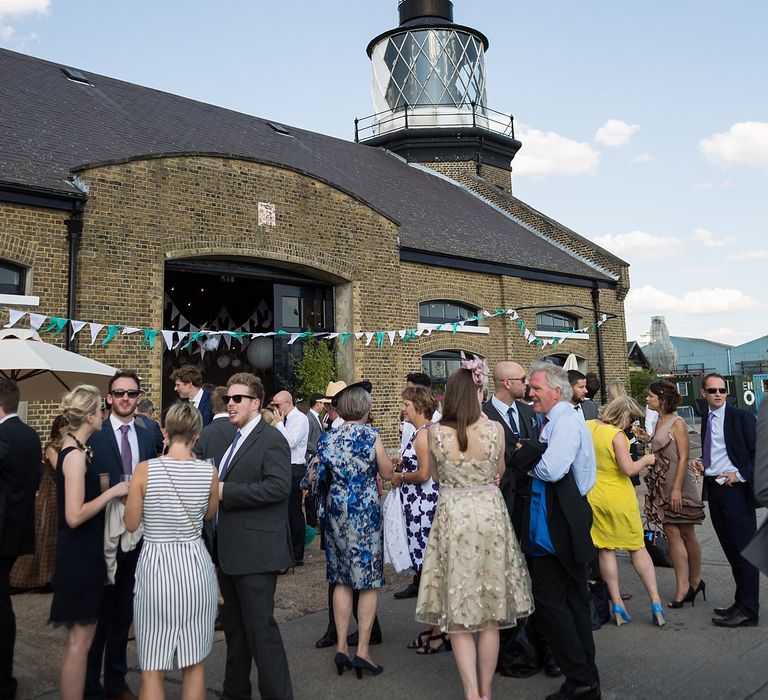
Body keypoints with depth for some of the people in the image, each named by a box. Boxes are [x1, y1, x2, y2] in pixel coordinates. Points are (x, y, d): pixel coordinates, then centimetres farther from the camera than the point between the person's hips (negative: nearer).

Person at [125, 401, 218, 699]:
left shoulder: (145, 469, -11)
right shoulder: (209, 472, -6)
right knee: (194, 664, 17)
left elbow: (131, 524, -2)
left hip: (156, 566, -1)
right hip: (195, 566, 2)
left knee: (152, 669, 11)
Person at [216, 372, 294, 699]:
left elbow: (279, 486, -24)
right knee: (234, 624, 19)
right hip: (229, 549, 9)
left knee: (260, 627, -4)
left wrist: (226, 491, -22)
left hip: (255, 550, -9)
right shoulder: (234, 438, 15)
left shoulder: (271, 439, -12)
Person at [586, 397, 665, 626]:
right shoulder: (617, 435, -18)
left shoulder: (587, 427, 0)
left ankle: (617, 606, 12)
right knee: (638, 547, 10)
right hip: (618, 497, -4)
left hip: (594, 496, 5)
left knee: (605, 550, 10)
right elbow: (628, 469, -21)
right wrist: (645, 460, -5)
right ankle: (656, 602, 12)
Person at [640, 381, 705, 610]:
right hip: (662, 486, 7)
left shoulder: (677, 423, -12)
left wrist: (677, 488, -19)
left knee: (687, 534, 6)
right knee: (672, 534, 2)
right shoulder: (659, 423, 11)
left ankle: (694, 581, 22)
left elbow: (683, 457, -15)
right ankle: (683, 586, 4)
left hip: (680, 485, -7)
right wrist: (648, 439, 4)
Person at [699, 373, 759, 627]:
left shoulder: (742, 417, -7)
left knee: (743, 550, -2)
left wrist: (740, 474, -16)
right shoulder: (706, 419, 13)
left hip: (735, 489, -7)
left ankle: (748, 610, 6)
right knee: (730, 549, 15)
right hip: (714, 489, 7)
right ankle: (741, 602, 26)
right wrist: (702, 463, 5)